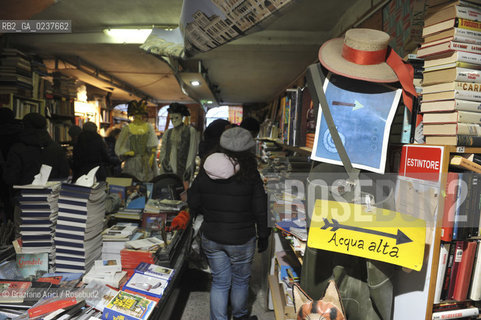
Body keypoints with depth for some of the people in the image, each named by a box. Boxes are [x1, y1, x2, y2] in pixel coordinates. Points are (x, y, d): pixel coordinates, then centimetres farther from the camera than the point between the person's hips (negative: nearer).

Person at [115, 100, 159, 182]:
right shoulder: (127, 128, 3)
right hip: (133, 162, -1)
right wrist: (132, 153, -6)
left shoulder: (149, 127, 7)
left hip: (148, 162, 1)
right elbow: (120, 148, 5)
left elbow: (153, 146, 4)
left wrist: (151, 158, -8)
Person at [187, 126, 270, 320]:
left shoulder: (205, 172, -6)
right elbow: (260, 210, -10)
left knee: (219, 282, 19)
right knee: (241, 280, 22)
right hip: (241, 239, -2)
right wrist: (263, 236, 4)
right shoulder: (250, 175, -15)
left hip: (211, 237, 3)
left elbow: (193, 204, 2)